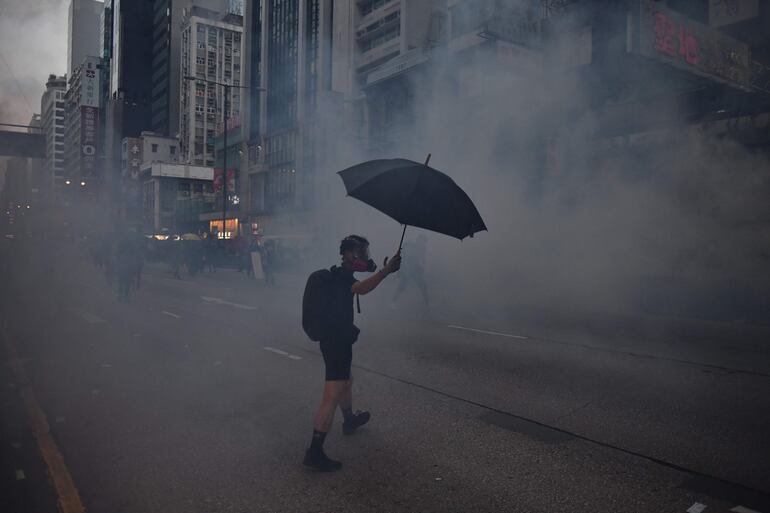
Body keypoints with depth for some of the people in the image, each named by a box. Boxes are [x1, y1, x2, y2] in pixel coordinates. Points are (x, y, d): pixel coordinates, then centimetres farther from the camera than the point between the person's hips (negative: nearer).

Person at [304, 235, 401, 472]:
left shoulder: (340, 275, 11)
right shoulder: (341, 276, -20)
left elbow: (358, 287, 32)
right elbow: (361, 288, -43)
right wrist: (385, 271, -52)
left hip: (336, 339, 11)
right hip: (336, 342, -11)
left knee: (346, 382, 29)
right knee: (332, 396, -10)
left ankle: (350, 420, 52)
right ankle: (314, 452, -9)